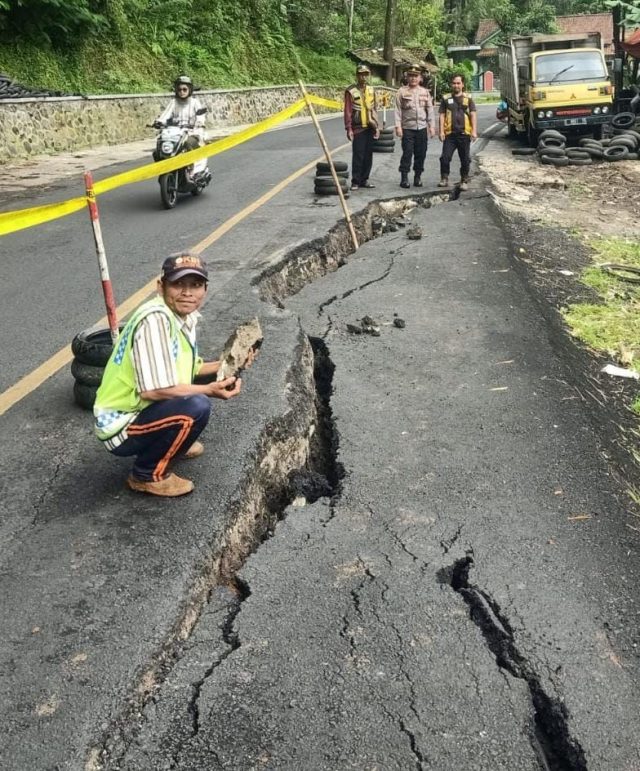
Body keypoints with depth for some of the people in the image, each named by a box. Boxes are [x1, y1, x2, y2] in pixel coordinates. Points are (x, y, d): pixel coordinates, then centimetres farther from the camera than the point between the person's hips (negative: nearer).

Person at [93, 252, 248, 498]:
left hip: (140, 410, 9)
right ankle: (147, 475, -8)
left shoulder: (185, 315, 1)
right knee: (197, 406, -30)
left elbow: (186, 368, 14)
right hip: (121, 427, -9)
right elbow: (152, 390, -31)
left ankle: (172, 442, 23)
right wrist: (210, 390, -23)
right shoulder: (155, 319, -27)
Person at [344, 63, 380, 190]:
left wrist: (377, 126, 11)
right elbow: (347, 111, -8)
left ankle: (364, 180, 17)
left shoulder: (371, 90, 11)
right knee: (358, 156, -6)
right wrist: (348, 129, -13)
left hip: (370, 128, 6)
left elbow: (374, 109, 15)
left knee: (368, 155, 8)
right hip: (358, 128, -5)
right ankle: (355, 181, 1)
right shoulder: (351, 91, -6)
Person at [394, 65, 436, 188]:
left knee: (421, 154, 5)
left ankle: (418, 177, 15)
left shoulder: (425, 92, 11)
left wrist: (432, 126, 5)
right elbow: (398, 110, -3)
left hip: (422, 128, 3)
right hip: (407, 128, -3)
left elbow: (430, 110, 11)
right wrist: (398, 126, -11)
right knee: (407, 154, -5)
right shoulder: (402, 91, 1)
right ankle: (404, 178, 2)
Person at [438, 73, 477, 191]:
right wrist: (441, 131, -3)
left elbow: (473, 115, 2)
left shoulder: (468, 98, 8)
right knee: (445, 157, -8)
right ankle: (444, 179, 7)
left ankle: (464, 181, 15)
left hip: (464, 133, 0)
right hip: (450, 134, 0)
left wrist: (474, 131, -8)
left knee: (465, 159, 4)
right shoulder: (446, 98, 9)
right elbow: (442, 115, 7)